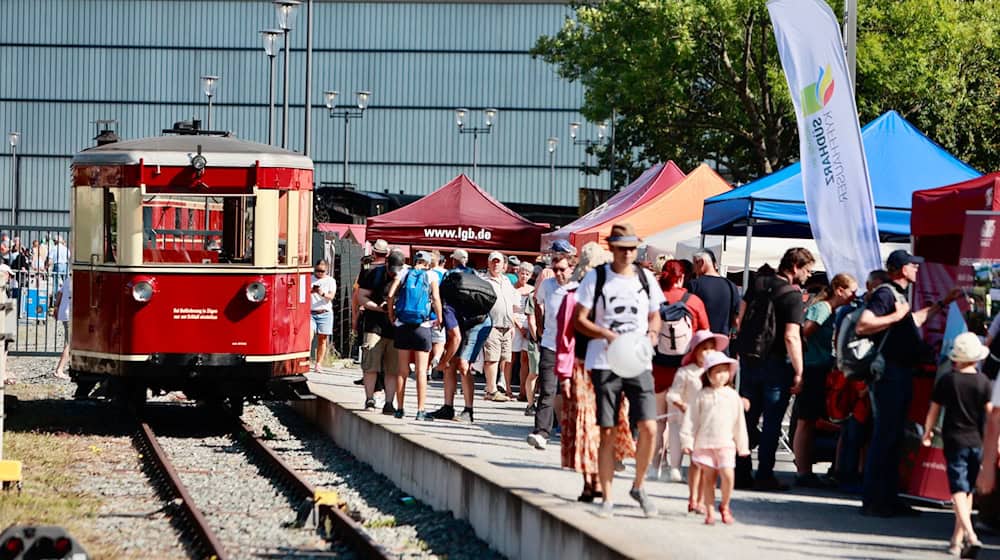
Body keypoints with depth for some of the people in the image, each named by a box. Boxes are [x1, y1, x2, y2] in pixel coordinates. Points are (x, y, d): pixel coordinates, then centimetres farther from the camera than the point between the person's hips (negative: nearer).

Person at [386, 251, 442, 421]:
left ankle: (399, 408, 13)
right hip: (423, 327, -2)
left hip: (402, 326, 2)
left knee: (402, 370, 10)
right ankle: (420, 410, -2)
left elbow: (390, 295, -5)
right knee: (421, 371, 1)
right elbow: (436, 298, -11)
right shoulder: (431, 275, 0)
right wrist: (439, 319, 0)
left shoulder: (403, 274, 6)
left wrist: (391, 316, 6)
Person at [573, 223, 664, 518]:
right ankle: (607, 499, 8)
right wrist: (607, 335, -17)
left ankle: (638, 486, 12)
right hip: (604, 363, -2)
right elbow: (579, 320, -2)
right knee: (607, 433, 0)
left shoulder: (646, 278, 9)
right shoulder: (596, 277, 0)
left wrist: (651, 334, -3)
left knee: (649, 428, -9)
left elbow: (655, 317, 19)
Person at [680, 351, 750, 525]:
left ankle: (725, 507, 9)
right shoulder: (702, 396, 3)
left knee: (728, 476, -12)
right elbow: (691, 419, 4)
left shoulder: (732, 395, 6)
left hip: (726, 444, 0)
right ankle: (709, 511, 10)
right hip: (704, 443, 0)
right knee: (708, 477, 2)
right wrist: (687, 440, -1)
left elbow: (739, 421, 10)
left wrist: (742, 445, 11)